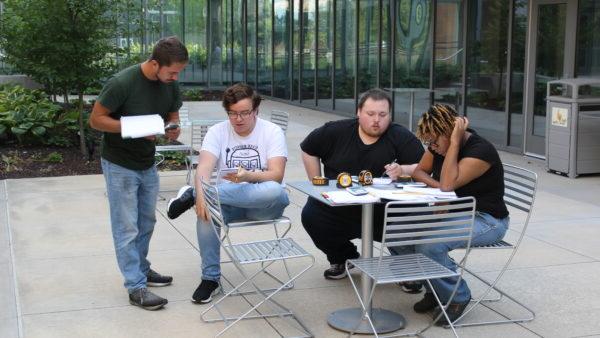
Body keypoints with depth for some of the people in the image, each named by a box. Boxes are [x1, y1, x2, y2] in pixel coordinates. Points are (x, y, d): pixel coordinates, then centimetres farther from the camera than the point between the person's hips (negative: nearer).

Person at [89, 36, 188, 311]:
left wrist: (173, 128, -16)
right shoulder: (122, 83, -25)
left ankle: (141, 269, 35)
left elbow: (173, 113, 9)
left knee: (146, 222, 18)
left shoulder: (170, 85, -7)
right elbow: (96, 119, -18)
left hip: (147, 164, 7)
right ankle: (136, 288, 0)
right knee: (127, 228, -3)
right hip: (120, 165, -7)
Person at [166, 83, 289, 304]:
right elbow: (204, 167, -14)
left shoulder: (272, 132, -4)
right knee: (206, 209, -33)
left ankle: (190, 194, -25)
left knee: (274, 192, -37)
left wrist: (247, 176, -35)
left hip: (263, 206, -1)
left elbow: (276, 175, -16)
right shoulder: (218, 132, 2)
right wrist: (202, 194, -34)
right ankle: (210, 277, -16)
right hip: (228, 202, 1)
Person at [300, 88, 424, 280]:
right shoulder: (335, 132, 1)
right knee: (310, 214, -20)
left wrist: (402, 170, -29)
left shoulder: (401, 137, -4)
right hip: (338, 210, 3)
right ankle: (342, 259, 12)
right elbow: (308, 150, 15)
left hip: (384, 213, -2)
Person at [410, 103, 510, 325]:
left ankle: (457, 297, -6)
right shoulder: (438, 145, 3)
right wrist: (436, 185, -9)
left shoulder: (481, 151, -21)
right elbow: (419, 171, 13)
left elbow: (448, 184, -29)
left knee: (429, 244, -31)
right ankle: (435, 289, 5)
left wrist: (455, 142, -27)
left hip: (486, 221, -8)